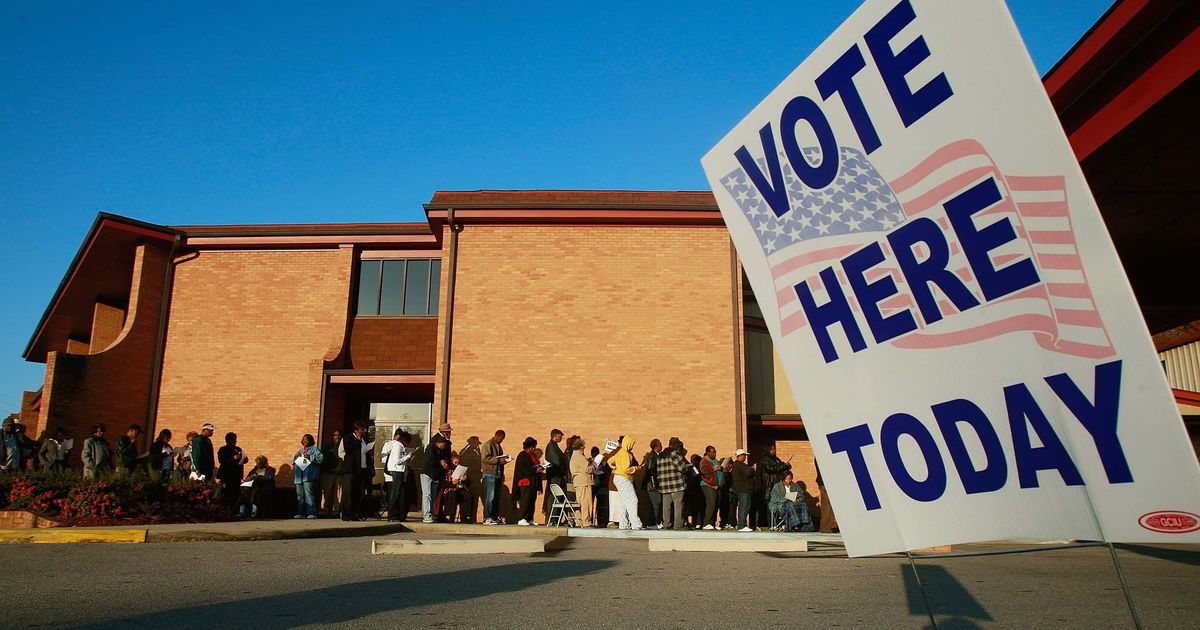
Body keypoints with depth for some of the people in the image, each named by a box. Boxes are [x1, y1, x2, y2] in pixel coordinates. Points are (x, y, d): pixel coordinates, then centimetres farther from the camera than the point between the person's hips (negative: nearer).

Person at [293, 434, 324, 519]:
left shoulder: (315, 449, 7)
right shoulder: (300, 450, 26)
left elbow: (321, 458, -9)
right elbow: (293, 462, 30)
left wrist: (310, 457, -16)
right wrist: (295, 456, 8)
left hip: (309, 476, -7)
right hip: (299, 477, 7)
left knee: (309, 495, -15)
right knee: (300, 495, 6)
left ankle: (311, 513, -17)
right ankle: (300, 513, 11)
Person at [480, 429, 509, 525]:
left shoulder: (498, 446, 21)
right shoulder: (488, 444, -6)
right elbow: (485, 458, -16)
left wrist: (504, 460, 9)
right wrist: (498, 460, -21)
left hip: (498, 474, 9)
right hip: (490, 474, -9)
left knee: (497, 497, 8)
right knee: (489, 497, -10)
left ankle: (495, 517, 12)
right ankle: (487, 518, -9)